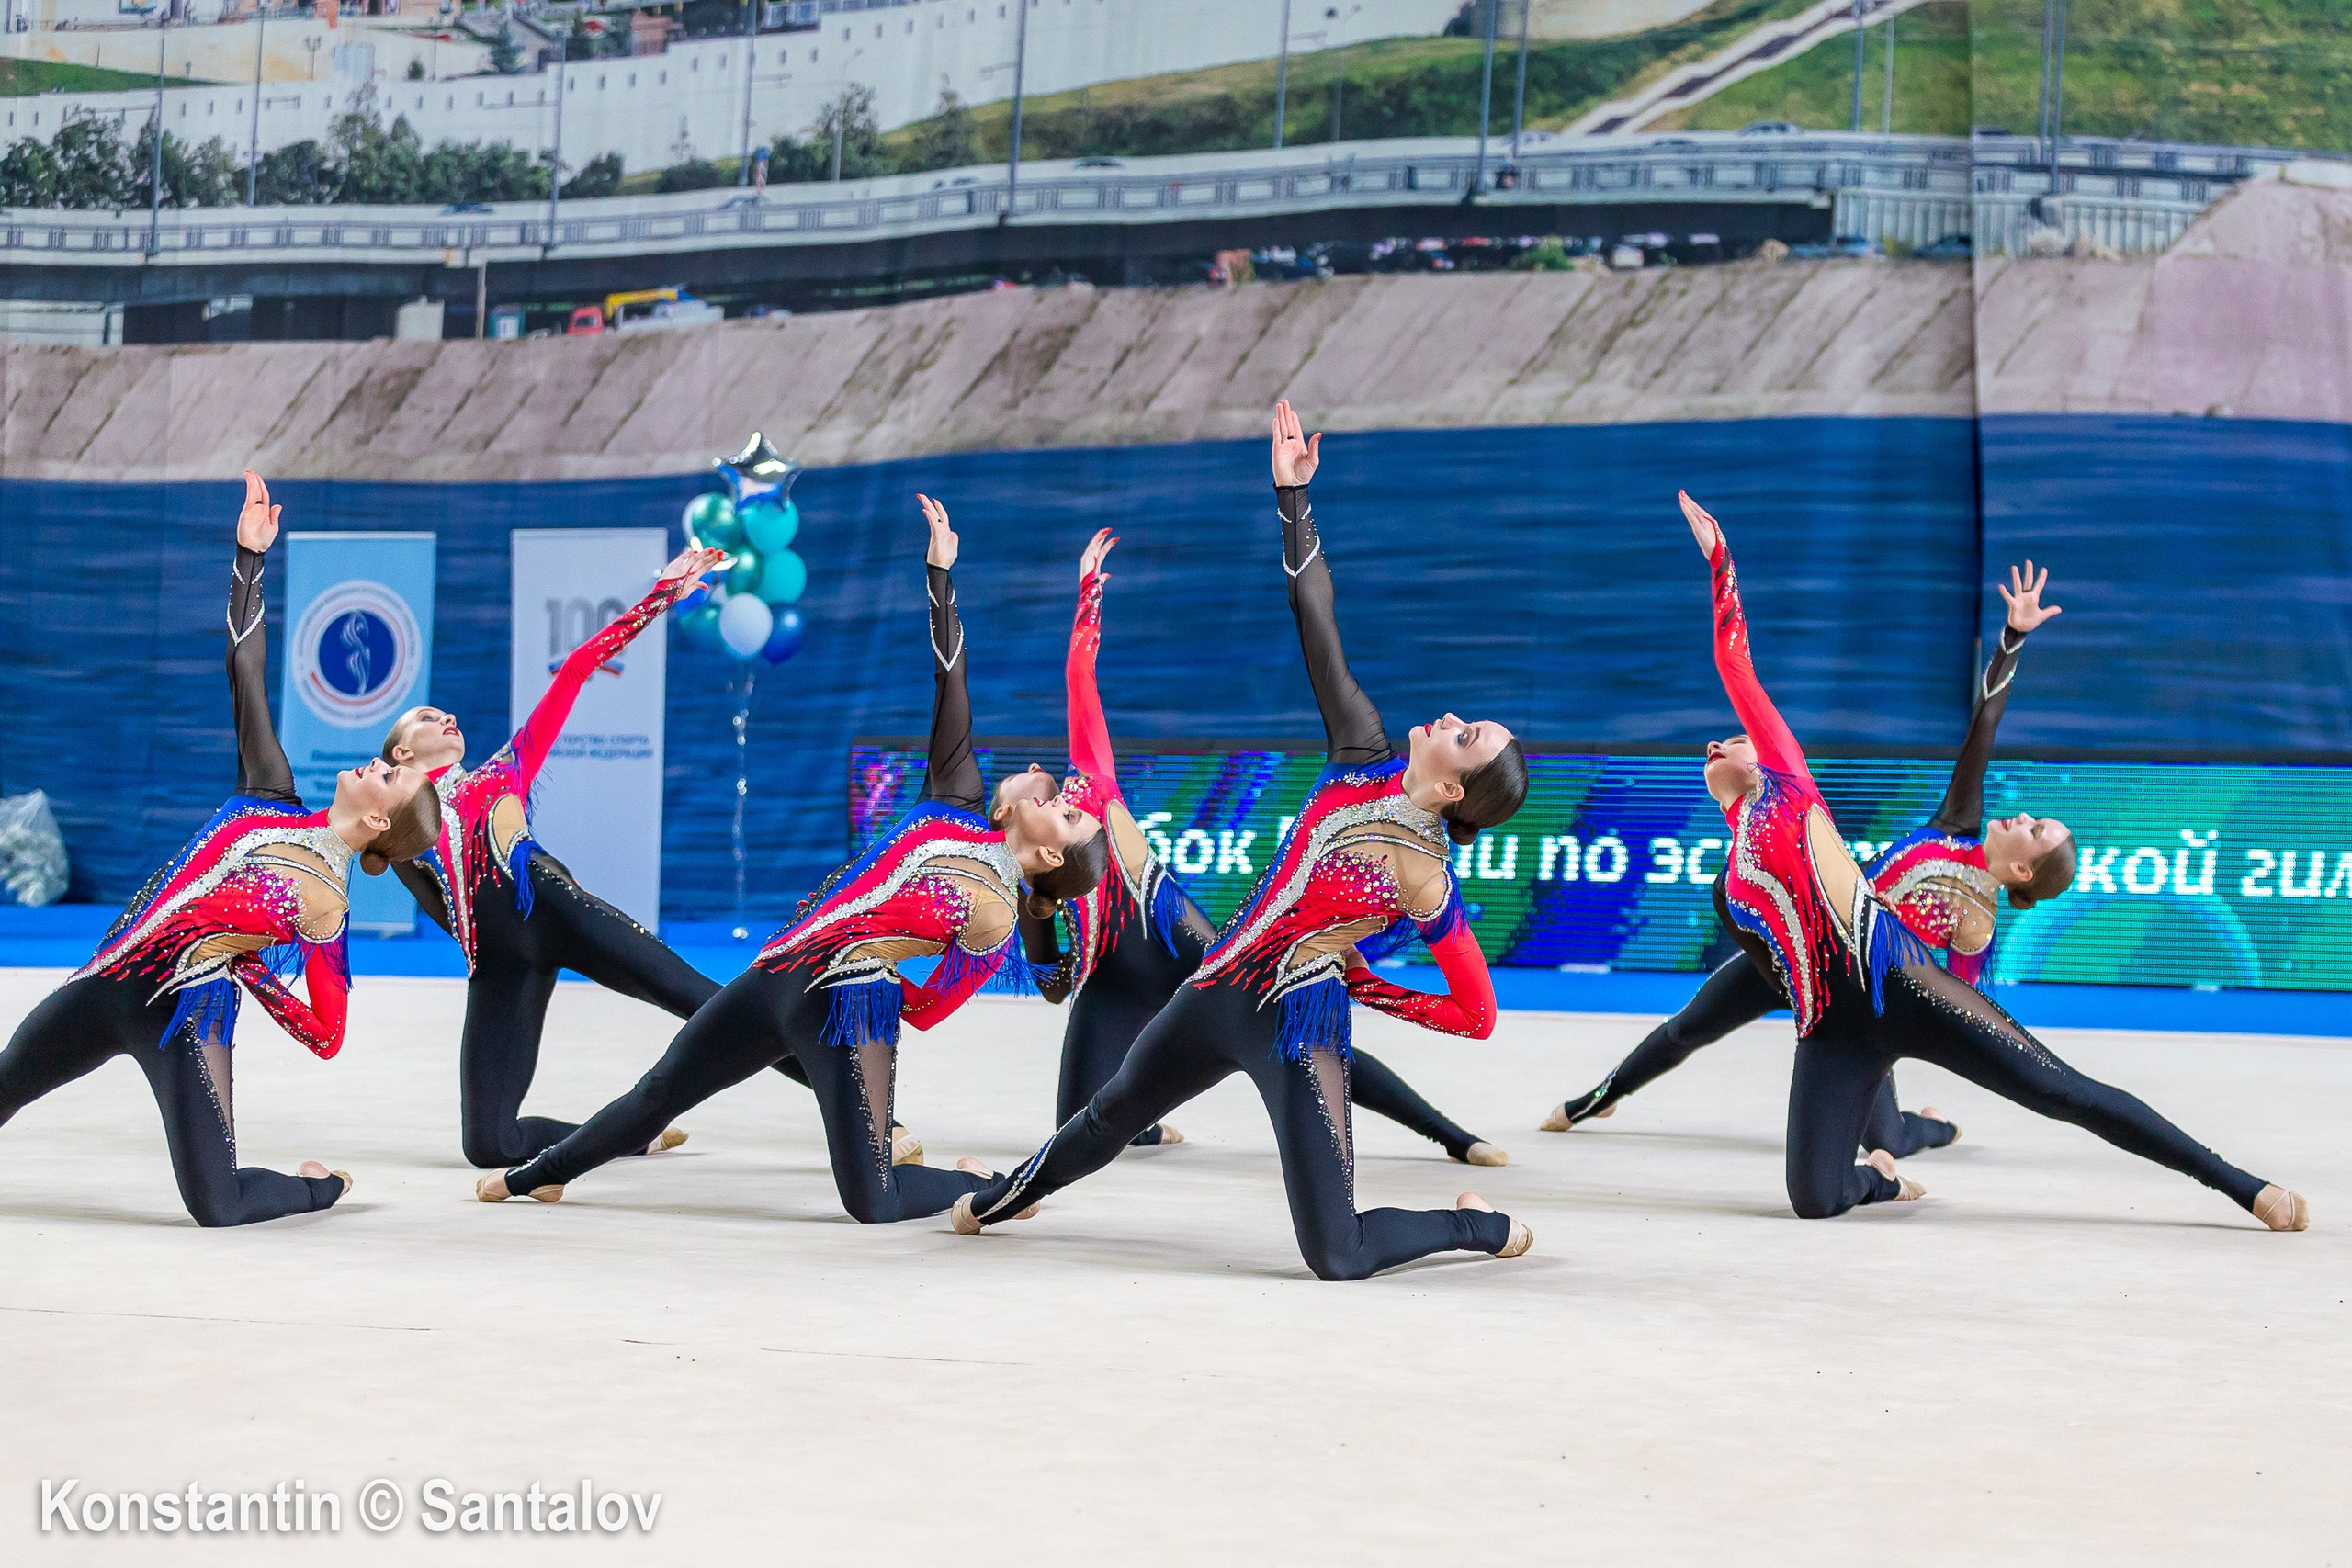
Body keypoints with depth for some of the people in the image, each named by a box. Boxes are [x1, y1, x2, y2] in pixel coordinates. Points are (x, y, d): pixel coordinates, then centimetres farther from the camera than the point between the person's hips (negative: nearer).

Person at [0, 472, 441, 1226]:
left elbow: (328, 1036, -15)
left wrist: (252, 969, -22)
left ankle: (322, 1187, 20)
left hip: (182, 1010, -6)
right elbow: (246, 677, 5)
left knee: (218, 1206, -10)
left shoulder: (324, 899, -10)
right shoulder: (278, 802, 7)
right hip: (107, 982, 6)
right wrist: (249, 557, 1)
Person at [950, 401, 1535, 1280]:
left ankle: (1481, 1227, 13)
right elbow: (1315, 623, -3)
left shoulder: (1429, 879, -14)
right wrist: (1292, 495, -8)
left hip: (1297, 1026, -6)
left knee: (1338, 1257, -12)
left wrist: (1363, 987, -4)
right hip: (1219, 992, 6)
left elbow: (1476, 1015, -9)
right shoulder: (1370, 761, -1)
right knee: (1112, 1114, 31)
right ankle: (1002, 1198, 58)